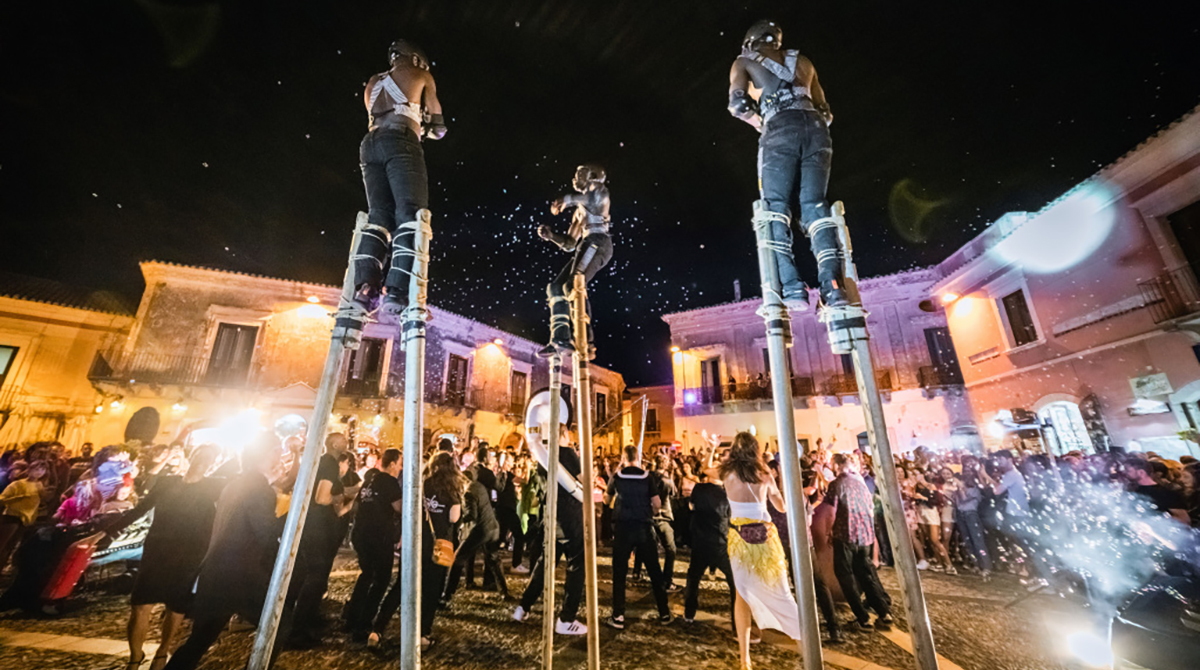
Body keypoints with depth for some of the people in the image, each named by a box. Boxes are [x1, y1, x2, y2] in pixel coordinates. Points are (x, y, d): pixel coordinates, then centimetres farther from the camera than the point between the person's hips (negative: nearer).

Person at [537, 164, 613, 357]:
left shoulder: (599, 189, 15)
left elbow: (594, 198, -15)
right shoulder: (579, 212, 35)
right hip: (584, 248, 8)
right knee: (555, 287, -4)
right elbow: (569, 244, 27)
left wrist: (569, 198, -15)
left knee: (573, 285, -27)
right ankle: (560, 338, -11)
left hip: (597, 242, -8)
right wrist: (550, 235, 12)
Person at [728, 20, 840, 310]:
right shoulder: (801, 61, 32)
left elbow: (738, 101, 3)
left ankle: (791, 288, -22)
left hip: (781, 131, -4)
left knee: (775, 209, -5)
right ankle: (832, 283, -20)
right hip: (816, 129, 4)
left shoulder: (743, 62, 21)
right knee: (814, 205, -1)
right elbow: (824, 110, 30)